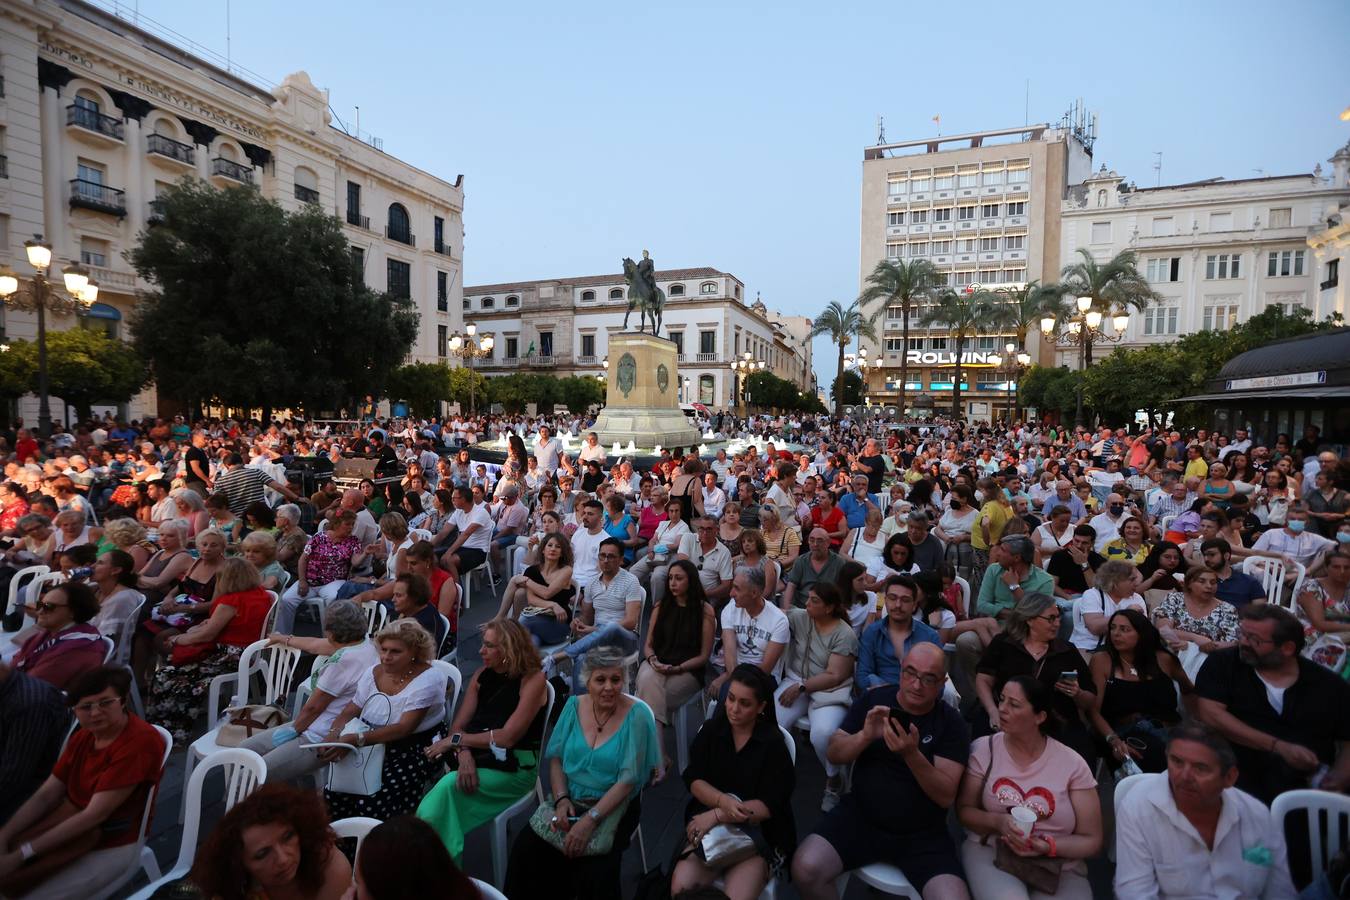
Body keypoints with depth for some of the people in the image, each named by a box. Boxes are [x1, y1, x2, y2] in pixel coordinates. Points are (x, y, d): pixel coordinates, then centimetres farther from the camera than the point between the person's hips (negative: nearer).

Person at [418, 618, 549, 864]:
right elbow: (458, 725, 5)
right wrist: (464, 754, -17)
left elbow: (507, 737, -16)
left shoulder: (532, 680, -10)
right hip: (478, 760, 5)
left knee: (449, 786, -27)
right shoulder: (482, 676, 9)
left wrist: (455, 740, -10)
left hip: (513, 768, -5)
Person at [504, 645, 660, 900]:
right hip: (569, 800, 4)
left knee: (596, 873, -27)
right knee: (525, 850, -18)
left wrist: (590, 819, -22)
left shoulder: (637, 715, -15)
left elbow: (628, 780, -16)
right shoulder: (574, 705, -1)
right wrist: (562, 800, -11)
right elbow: (556, 757, 5)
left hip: (611, 807, -3)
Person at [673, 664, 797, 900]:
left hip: (760, 835, -2)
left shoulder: (773, 743, -7)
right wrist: (723, 801, -23)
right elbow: (693, 779, -3)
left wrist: (717, 815, -20)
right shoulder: (711, 730, 2)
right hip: (709, 827, 2)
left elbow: (769, 805, -13)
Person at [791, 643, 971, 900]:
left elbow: (946, 796, -10)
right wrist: (865, 736, -20)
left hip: (923, 835, 0)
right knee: (805, 869, -22)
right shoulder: (872, 700, 1)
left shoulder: (952, 724, -4)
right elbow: (834, 754, 0)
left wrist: (912, 755, -27)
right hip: (860, 816, 1)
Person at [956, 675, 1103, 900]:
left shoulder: (1072, 764, -2)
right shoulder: (983, 749, -1)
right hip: (990, 853, 0)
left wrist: (1049, 846, -16)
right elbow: (964, 809, 2)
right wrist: (998, 822, -18)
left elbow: (1091, 840, 2)